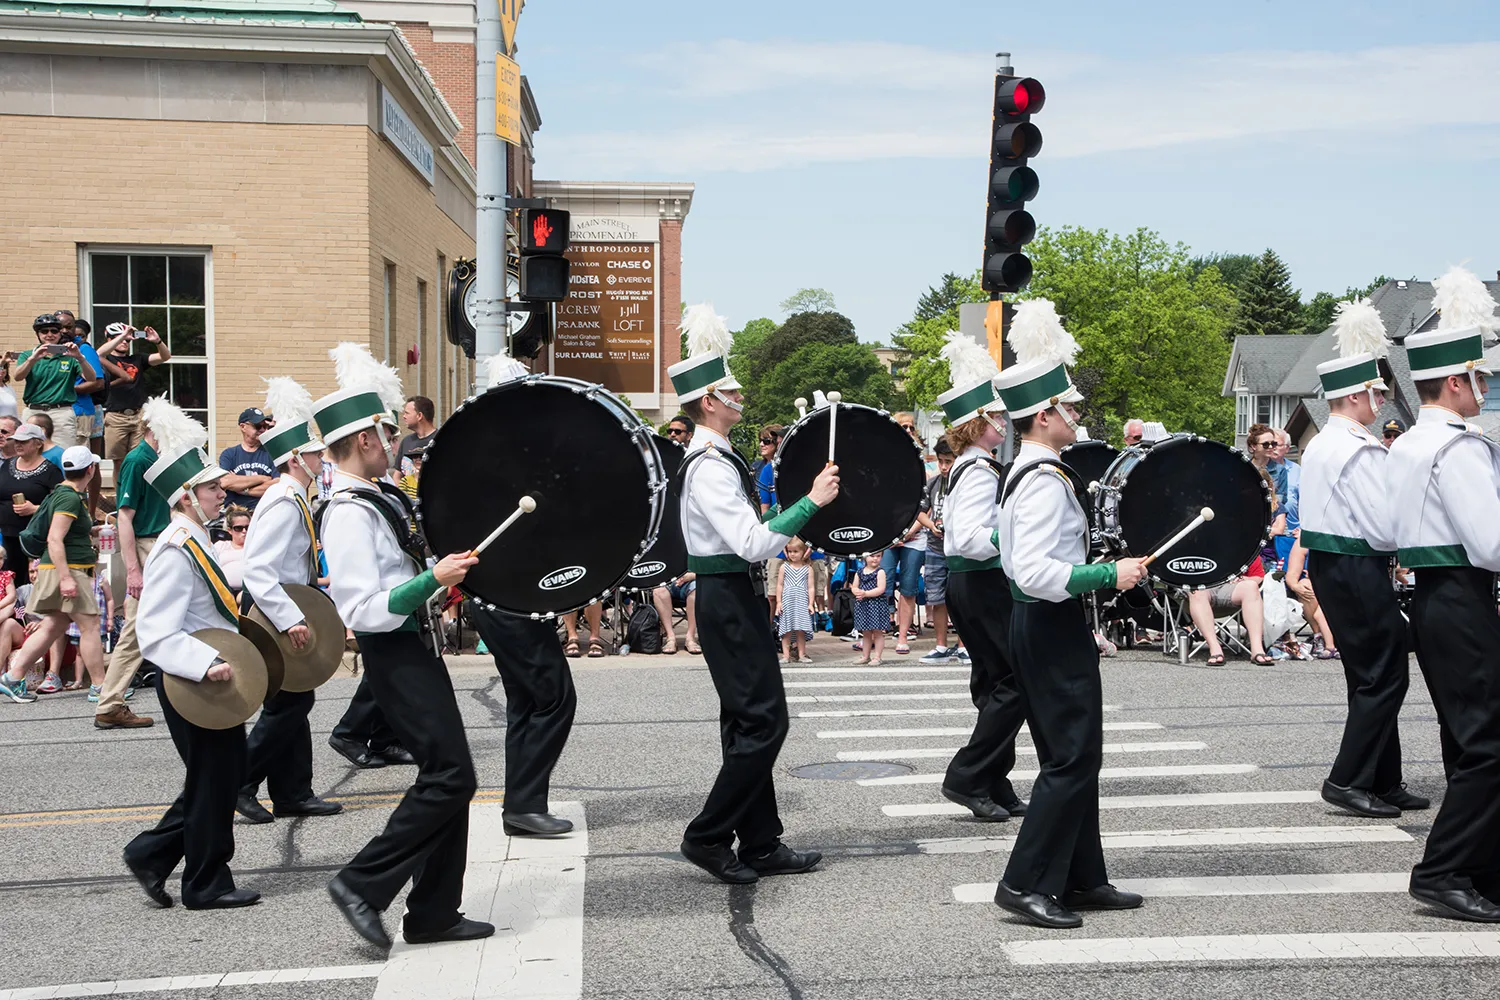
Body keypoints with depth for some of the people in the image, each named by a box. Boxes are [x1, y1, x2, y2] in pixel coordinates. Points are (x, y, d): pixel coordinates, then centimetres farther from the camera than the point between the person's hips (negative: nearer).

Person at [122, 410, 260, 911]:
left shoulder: (193, 542, 10)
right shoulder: (175, 552, -21)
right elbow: (157, 636, -27)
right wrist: (209, 664, -36)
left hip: (209, 682, 10)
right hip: (190, 686, -10)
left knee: (220, 775, 17)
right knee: (214, 780, 1)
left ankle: (152, 854, 25)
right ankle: (207, 885, 15)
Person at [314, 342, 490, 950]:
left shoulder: (380, 494, 11)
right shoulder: (348, 513, -19)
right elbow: (363, 610, -25)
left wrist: (447, 575, 20)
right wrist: (434, 579, -26)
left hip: (416, 647, 10)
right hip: (395, 655, -10)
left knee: (448, 778, 10)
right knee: (449, 775, -12)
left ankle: (435, 915, 17)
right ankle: (363, 884, -2)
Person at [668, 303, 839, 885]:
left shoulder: (715, 457, 13)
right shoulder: (710, 466, -19)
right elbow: (751, 543, -26)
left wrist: (788, 539, 15)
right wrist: (811, 502, -22)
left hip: (730, 597, 11)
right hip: (727, 600, -11)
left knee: (748, 722, 12)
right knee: (763, 721, -8)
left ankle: (761, 843, 18)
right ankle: (708, 837, 0)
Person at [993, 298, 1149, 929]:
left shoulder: (1026, 472, 12)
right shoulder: (1045, 481, -20)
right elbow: (1033, 571, -30)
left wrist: (1096, 571, 19)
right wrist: (1109, 575, -24)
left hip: (1040, 624, 11)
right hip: (1053, 625, -11)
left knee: (1072, 756, 15)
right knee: (1073, 759, -6)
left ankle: (1083, 880, 22)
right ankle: (1026, 883, -3)